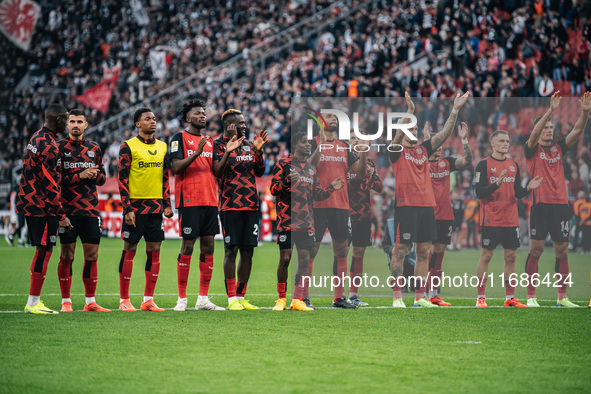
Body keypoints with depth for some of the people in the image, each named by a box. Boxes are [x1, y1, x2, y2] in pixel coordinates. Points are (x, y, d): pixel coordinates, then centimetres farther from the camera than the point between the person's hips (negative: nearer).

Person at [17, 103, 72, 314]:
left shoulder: (36, 138, 13)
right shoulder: (50, 147, -18)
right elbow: (51, 186, -20)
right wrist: (61, 216, -16)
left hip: (29, 202, 10)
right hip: (42, 207, -10)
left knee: (42, 251, 13)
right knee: (44, 251, -5)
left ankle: (35, 301, 16)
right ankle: (33, 303, -2)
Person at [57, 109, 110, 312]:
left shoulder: (94, 148, 13)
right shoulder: (59, 147, 0)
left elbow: (102, 178, 18)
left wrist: (95, 175, -4)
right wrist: (80, 176, -14)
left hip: (91, 209, 4)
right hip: (67, 209, -4)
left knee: (92, 255, 3)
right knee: (67, 255, -2)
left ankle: (90, 301, 10)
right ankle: (66, 301, 6)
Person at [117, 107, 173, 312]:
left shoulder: (162, 146, 13)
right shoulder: (128, 146, -4)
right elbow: (122, 179, -7)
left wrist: (167, 204, 9)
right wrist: (127, 208, -13)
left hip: (156, 206, 5)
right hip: (135, 205, -5)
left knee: (154, 251, 3)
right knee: (129, 250, -2)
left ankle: (148, 300, 8)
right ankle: (124, 300, 4)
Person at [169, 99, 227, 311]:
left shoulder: (209, 141, 18)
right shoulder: (179, 138, 0)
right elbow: (176, 168, -11)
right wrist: (196, 153, -22)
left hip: (209, 200, 6)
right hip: (189, 201, -6)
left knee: (208, 247, 4)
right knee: (187, 247, -5)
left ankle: (203, 298, 8)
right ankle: (182, 299, 1)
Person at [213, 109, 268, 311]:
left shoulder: (249, 144, 16)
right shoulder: (219, 145, -3)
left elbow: (259, 172, 14)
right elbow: (217, 171, -15)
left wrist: (258, 150, 3)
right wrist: (227, 152, -26)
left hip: (251, 205, 6)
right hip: (230, 205, -6)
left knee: (248, 251, 6)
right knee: (231, 250, -5)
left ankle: (241, 296, 13)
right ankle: (232, 298, -2)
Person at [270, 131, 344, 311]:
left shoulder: (311, 169, 19)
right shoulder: (284, 164, 0)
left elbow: (317, 195, 23)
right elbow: (273, 190, -6)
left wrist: (331, 188, 6)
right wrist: (288, 181, -22)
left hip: (306, 221, 5)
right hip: (287, 221, -5)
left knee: (304, 259, 1)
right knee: (285, 258, -5)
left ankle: (297, 300, 7)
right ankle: (281, 299, 6)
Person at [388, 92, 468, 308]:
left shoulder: (423, 149, 16)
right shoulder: (397, 150, 1)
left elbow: (444, 134, 10)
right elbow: (399, 134, -19)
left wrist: (455, 110, 0)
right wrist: (410, 111, -30)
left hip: (427, 205, 6)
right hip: (406, 206, -6)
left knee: (424, 252, 7)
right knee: (400, 251, -5)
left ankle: (420, 297, 12)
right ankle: (397, 297, -2)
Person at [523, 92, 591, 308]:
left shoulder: (558, 147, 14)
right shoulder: (532, 149, 2)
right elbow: (535, 132, -17)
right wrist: (551, 110, -27)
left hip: (561, 204, 5)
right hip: (541, 204, -5)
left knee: (562, 251, 5)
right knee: (536, 250, -4)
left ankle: (562, 298, 10)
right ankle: (531, 296, 1)